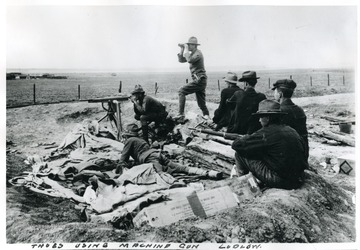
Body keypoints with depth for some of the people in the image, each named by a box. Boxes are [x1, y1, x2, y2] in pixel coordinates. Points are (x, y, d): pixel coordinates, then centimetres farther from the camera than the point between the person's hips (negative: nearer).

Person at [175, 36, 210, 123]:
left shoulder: (198, 53, -10)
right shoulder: (192, 54, 18)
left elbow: (189, 60, -29)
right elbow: (181, 60, 18)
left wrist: (186, 49, -18)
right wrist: (182, 49, 8)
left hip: (199, 80, -10)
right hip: (199, 81, 10)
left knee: (182, 91, -14)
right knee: (201, 103, 11)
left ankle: (181, 114, -18)